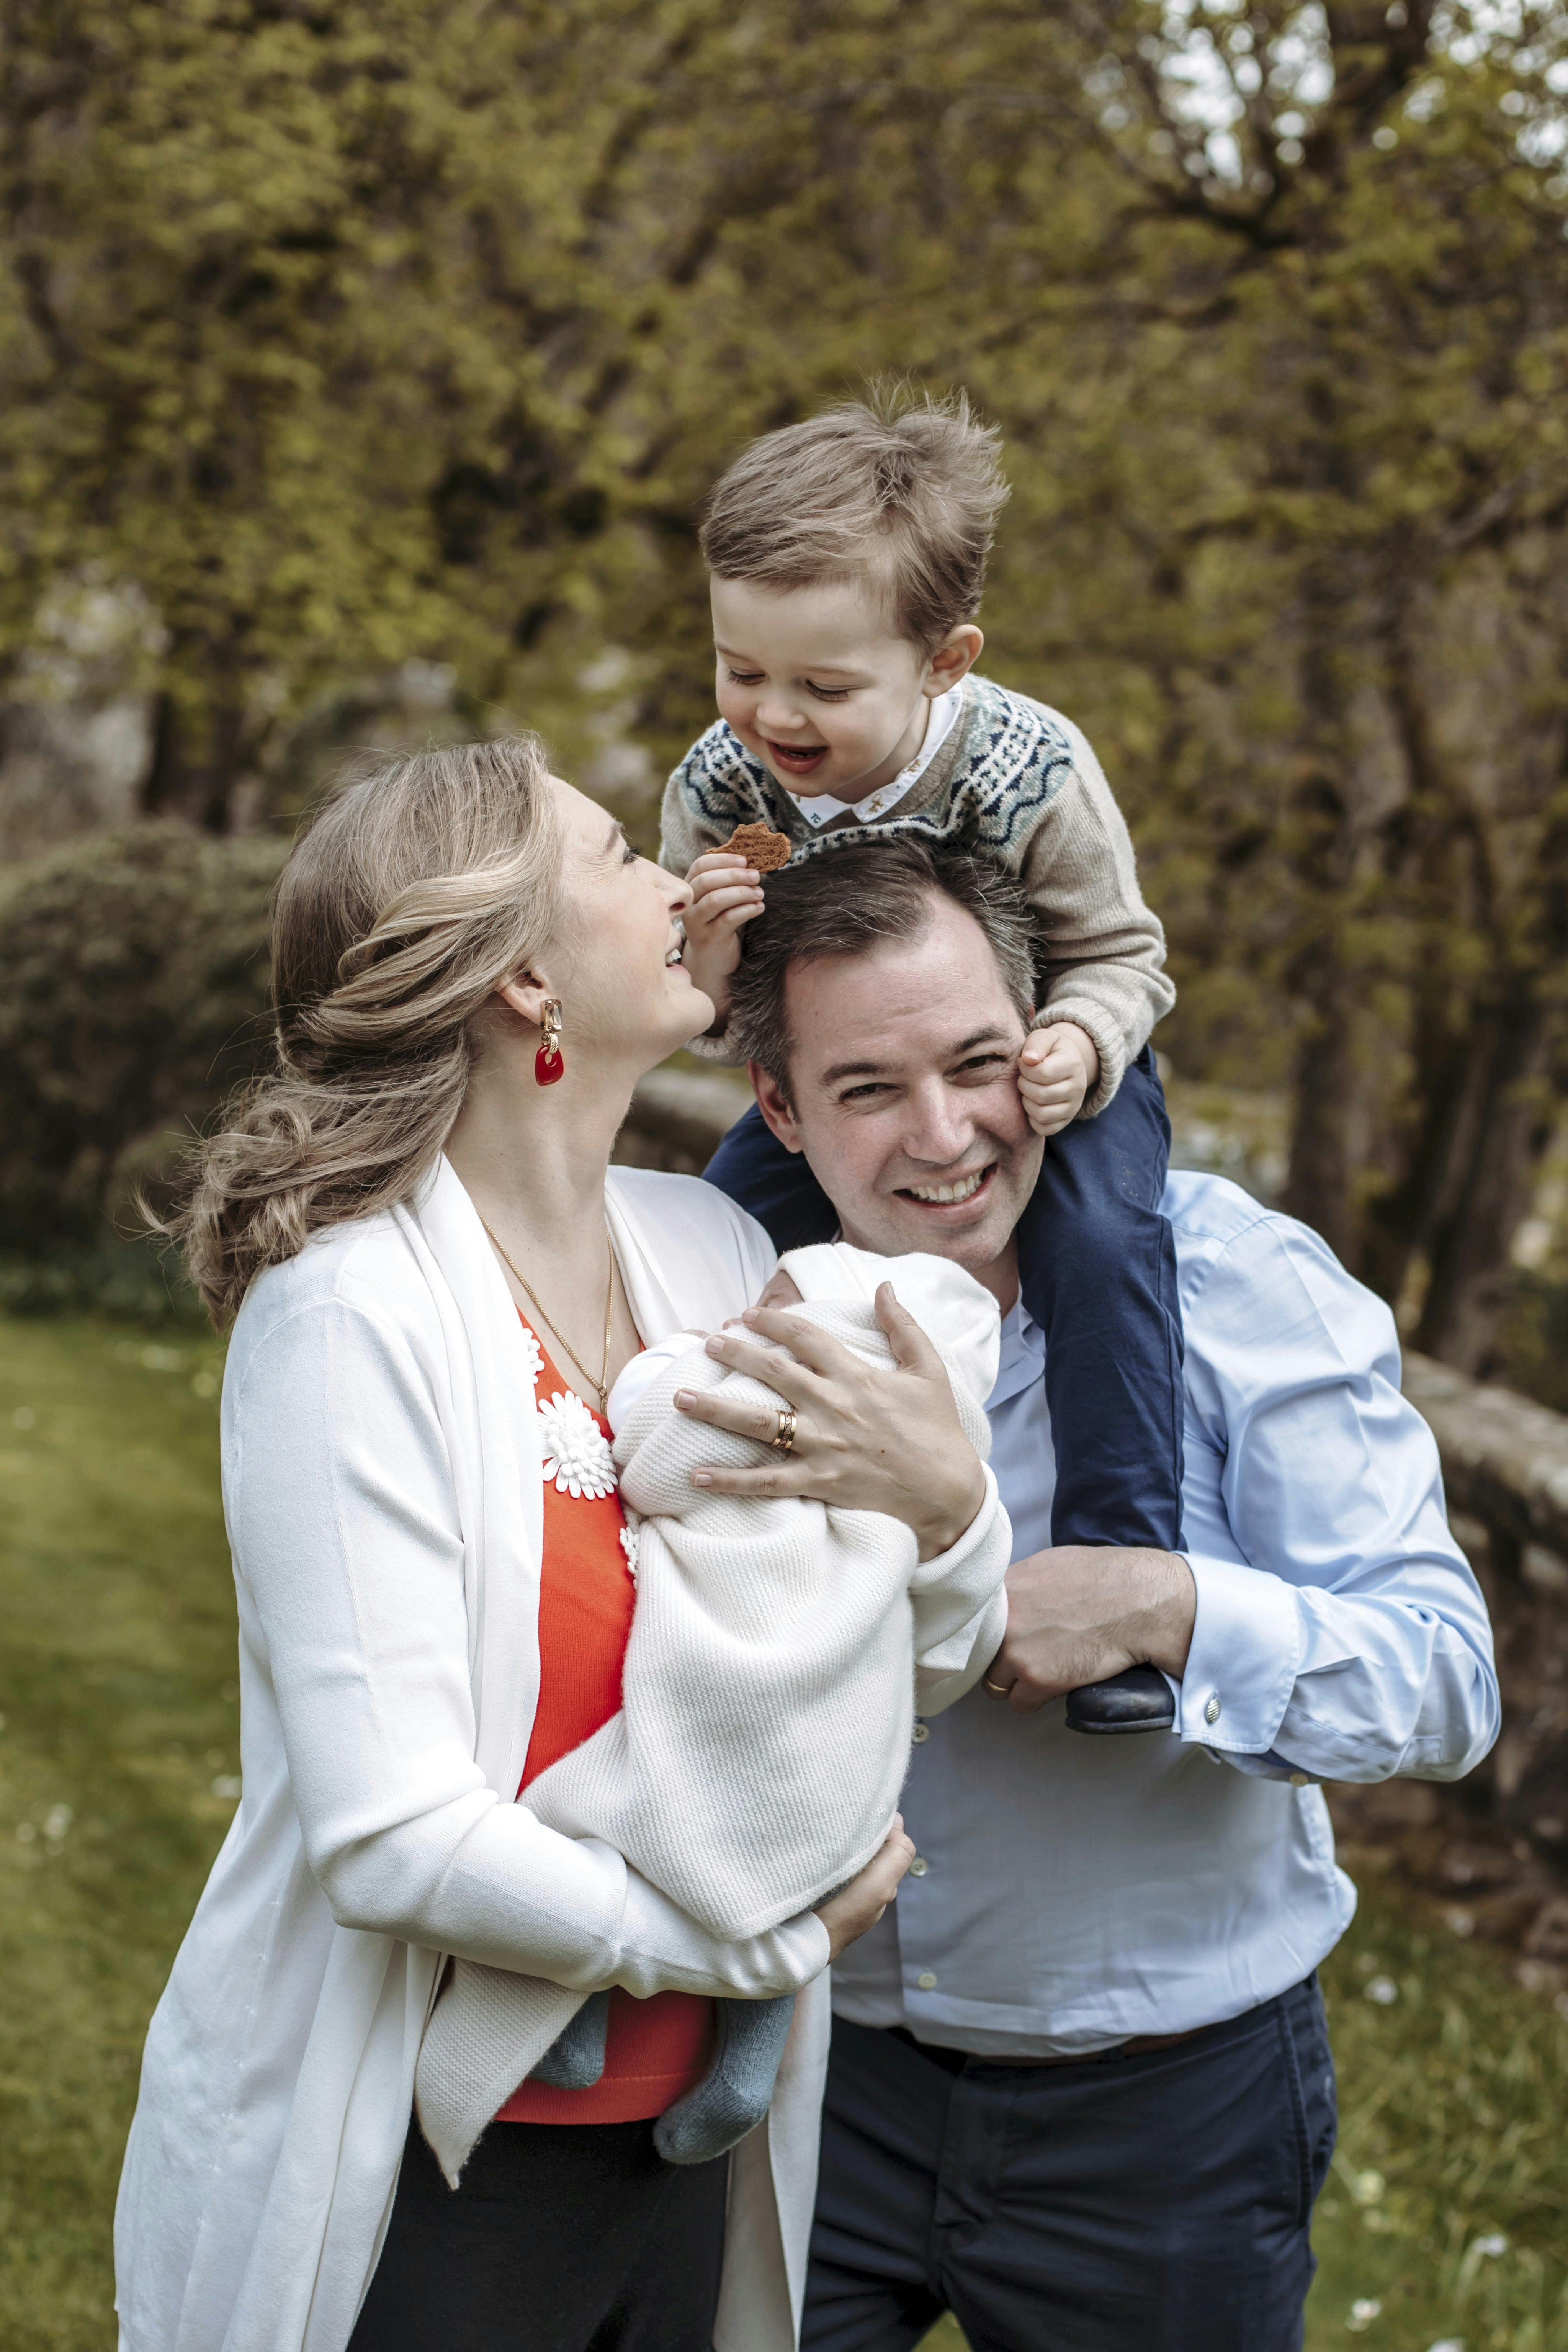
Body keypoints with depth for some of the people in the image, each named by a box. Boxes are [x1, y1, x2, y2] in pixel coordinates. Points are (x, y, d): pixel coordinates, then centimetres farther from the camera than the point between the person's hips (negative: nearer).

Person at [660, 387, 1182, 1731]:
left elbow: (1120, 955, -17)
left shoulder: (1030, 774, -31)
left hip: (1043, 1071, -4)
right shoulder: (718, 792, -21)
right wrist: (711, 967, -35)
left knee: (1100, 1230, -29)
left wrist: (1079, 1048, -40)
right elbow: (721, 1030, -10)